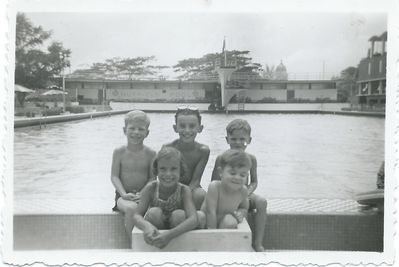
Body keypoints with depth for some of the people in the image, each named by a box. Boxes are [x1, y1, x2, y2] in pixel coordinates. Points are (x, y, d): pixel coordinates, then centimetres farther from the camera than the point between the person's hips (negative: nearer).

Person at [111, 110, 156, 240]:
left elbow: (152, 178, 0)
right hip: (124, 195, -1)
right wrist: (124, 194, -17)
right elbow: (114, 176, -2)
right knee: (131, 208, -33)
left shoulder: (150, 154, 1)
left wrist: (142, 194, -16)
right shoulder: (119, 152, 1)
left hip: (144, 195, 1)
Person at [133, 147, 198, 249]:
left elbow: (194, 219, -33)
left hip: (178, 238, -1)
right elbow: (136, 216, -22)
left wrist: (170, 234, -50)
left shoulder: (184, 190, -18)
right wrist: (147, 226, -48)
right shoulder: (150, 188, -14)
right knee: (154, 212, -26)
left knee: (179, 214, -28)